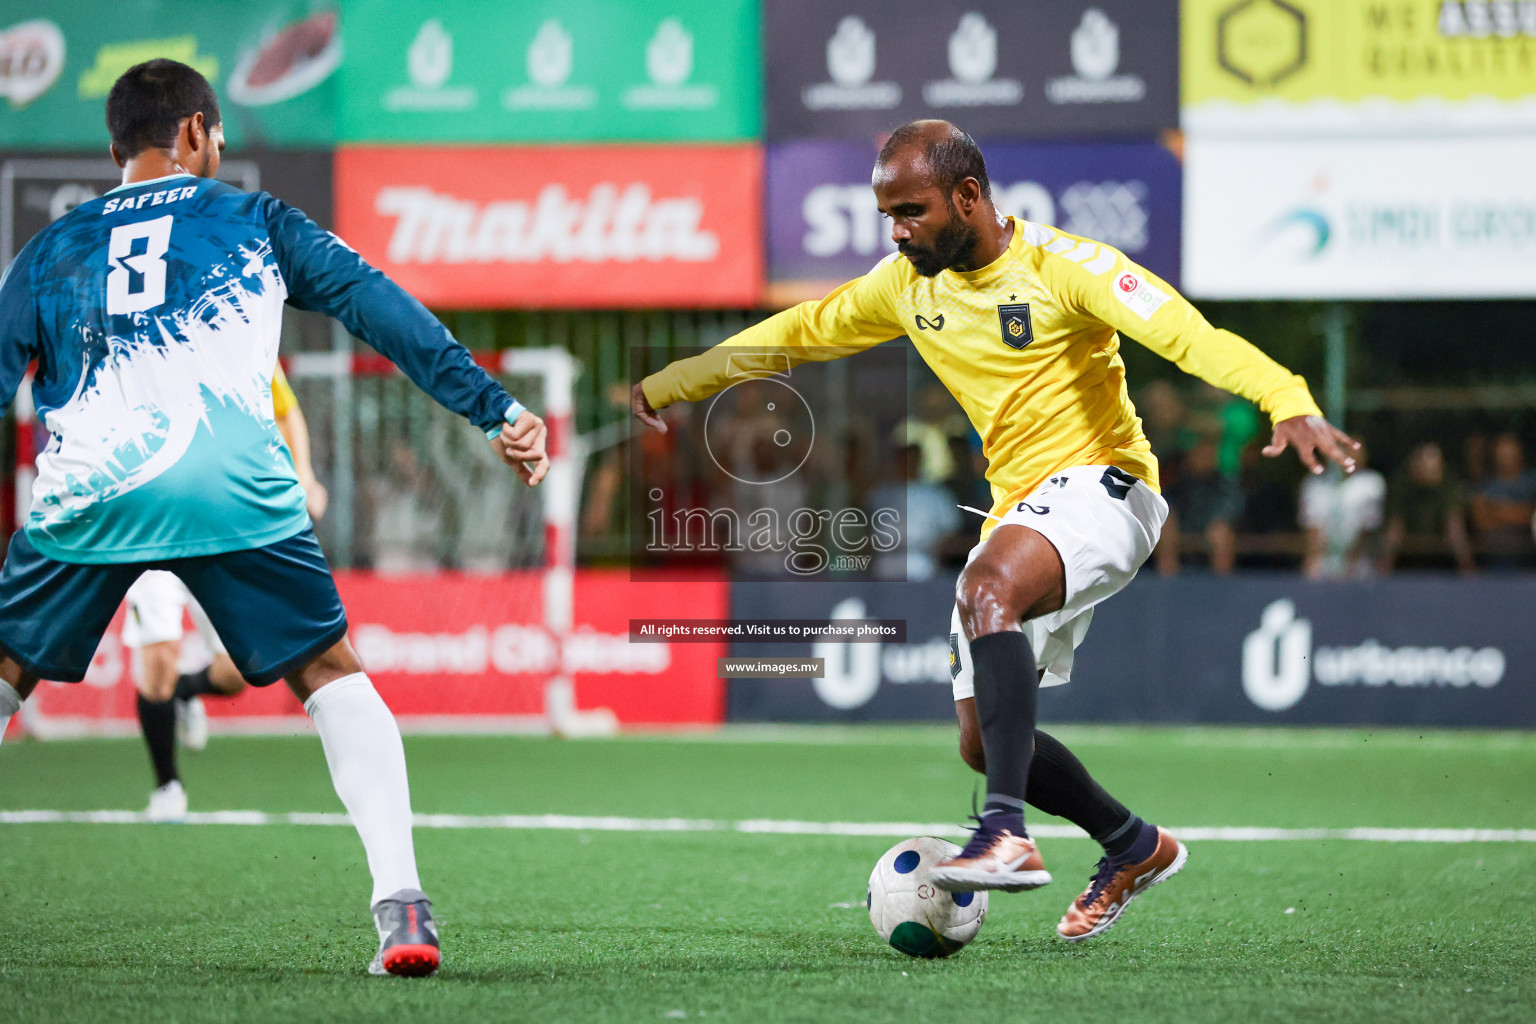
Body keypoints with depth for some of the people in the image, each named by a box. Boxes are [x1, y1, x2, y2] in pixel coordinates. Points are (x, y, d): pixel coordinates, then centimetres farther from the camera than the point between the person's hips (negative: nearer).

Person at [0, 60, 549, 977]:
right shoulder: (253, 220, 24)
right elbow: (379, 307, 14)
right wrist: (494, 408, 11)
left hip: (87, 489, 1)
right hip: (232, 484, -1)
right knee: (332, 675, 12)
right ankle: (400, 903, -2)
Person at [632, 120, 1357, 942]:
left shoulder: (1062, 267, -15)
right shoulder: (907, 285, 5)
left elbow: (1189, 336, -27)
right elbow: (800, 333, 21)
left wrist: (1289, 404, -43)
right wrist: (669, 383, 24)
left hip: (1101, 483, -8)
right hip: (1018, 510, 8)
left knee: (989, 587, -38)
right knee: (983, 743, 6)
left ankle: (1007, 836, -45)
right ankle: (1135, 849, 31)